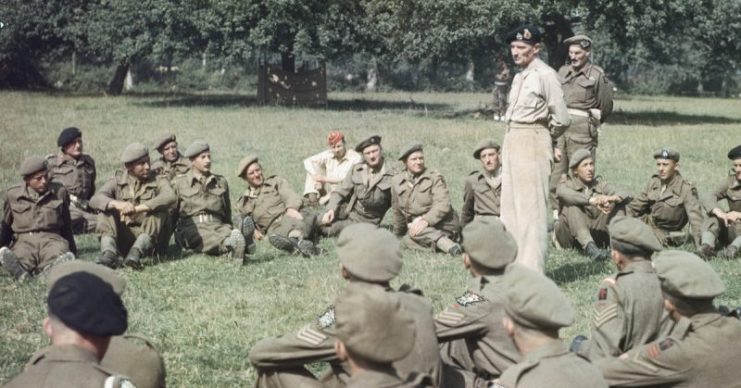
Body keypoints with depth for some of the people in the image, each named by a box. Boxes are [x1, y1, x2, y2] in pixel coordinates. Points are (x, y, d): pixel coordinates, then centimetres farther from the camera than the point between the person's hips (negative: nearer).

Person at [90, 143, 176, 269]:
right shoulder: (118, 180, 6)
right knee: (106, 211, -17)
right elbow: (95, 199, -12)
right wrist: (116, 204, -35)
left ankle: (135, 253, -41)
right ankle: (109, 253, -40)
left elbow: (170, 197, -23)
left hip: (148, 237, -1)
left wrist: (138, 208, -36)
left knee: (159, 211, -23)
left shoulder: (158, 180, 2)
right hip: (122, 237, 1)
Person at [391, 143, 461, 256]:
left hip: (442, 224, -5)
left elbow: (443, 205, -15)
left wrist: (425, 221, -29)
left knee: (414, 232, -32)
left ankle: (449, 245, -38)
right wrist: (398, 233, 29)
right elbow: (397, 211, 23)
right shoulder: (396, 181, 11)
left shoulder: (435, 177, -2)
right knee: (407, 240, -27)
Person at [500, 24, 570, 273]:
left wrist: (544, 138, 4)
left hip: (532, 143, -9)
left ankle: (532, 269, -7)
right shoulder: (519, 77, 17)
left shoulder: (545, 75, -9)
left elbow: (561, 120, -11)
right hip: (511, 141, 9)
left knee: (531, 208, -8)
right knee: (510, 207, 10)